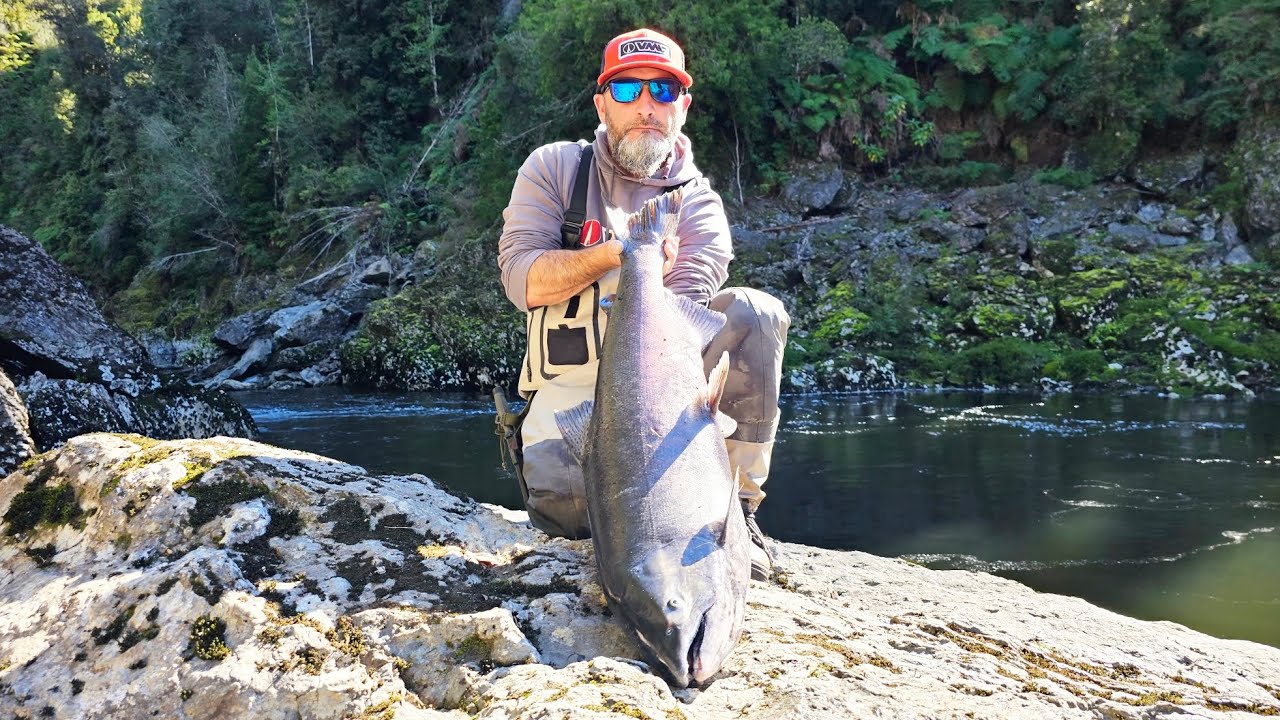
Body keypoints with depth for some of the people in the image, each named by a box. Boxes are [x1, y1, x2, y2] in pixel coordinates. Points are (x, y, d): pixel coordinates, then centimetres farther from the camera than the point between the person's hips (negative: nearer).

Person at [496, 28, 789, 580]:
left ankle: (737, 508, -19)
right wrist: (617, 252, -20)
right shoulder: (553, 168, 4)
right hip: (571, 381, -1)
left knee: (756, 314, -26)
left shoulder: (699, 206, 3)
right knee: (556, 489, -34)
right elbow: (521, 280, -8)